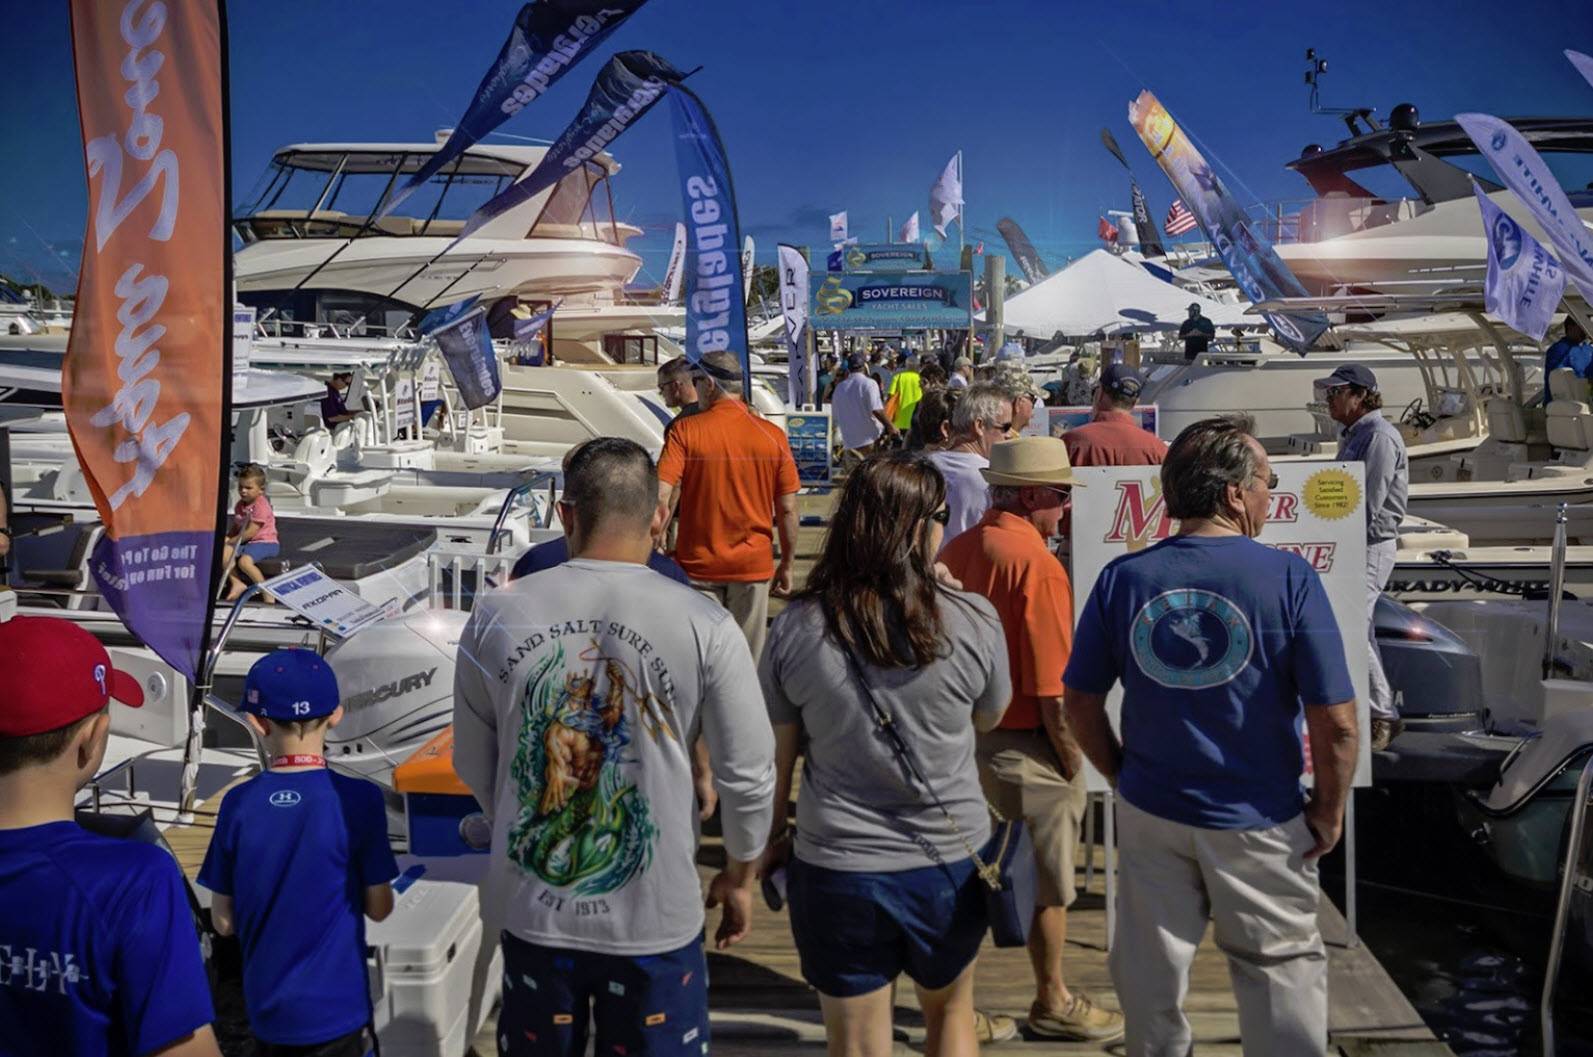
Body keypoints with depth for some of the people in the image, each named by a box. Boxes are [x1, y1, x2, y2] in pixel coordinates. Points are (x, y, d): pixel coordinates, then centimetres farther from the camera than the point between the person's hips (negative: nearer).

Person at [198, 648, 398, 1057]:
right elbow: (379, 907, -7)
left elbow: (224, 922, -2)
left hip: (267, 1008, 3)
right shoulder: (358, 799, -16)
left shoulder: (238, 803, -9)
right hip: (337, 1008, -3)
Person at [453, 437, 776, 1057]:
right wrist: (740, 875, 10)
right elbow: (748, 775, -8)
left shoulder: (495, 618, -7)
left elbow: (473, 766, 4)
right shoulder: (704, 627, -14)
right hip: (655, 920, -2)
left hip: (532, 913, 2)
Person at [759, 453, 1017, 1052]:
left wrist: (771, 836, 15)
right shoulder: (973, 622, -14)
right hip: (947, 863, 0)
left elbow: (774, 757, -2)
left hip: (835, 868, 0)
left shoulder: (797, 628, -11)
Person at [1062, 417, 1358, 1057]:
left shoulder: (1122, 578, -8)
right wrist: (1329, 811, -1)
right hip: (1259, 823, -3)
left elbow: (1081, 705, -2)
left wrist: (1123, 777, 11)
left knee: (1151, 980, 19)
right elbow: (1336, 724, -16)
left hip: (1149, 814, 3)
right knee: (1282, 971, 17)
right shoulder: (1289, 578, -16)